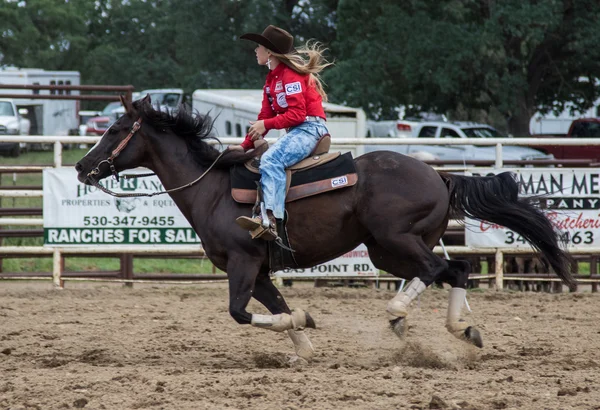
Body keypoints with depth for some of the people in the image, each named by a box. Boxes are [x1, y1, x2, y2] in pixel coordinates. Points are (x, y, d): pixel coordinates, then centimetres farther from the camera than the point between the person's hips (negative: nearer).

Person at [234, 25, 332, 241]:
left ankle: (270, 220, -46)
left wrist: (266, 125, -19)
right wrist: (246, 145, 12)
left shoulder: (290, 75, -10)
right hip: (296, 131, 11)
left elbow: (297, 114, -18)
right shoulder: (271, 80, 20)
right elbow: (266, 116, 19)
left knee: (271, 160, -31)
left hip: (309, 128, -11)